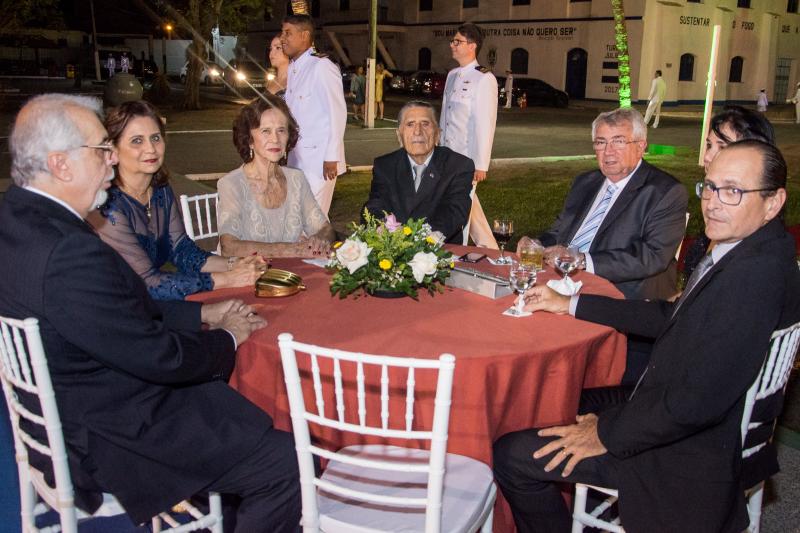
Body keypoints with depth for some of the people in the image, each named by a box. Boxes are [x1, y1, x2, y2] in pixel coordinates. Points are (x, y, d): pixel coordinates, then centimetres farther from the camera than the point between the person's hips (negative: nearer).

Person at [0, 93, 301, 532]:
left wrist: (204, 314, 8)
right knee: (285, 464, -9)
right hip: (105, 442, -10)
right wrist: (226, 337, -5)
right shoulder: (70, 253, -31)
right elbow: (160, 357, -24)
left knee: (241, 408, 23)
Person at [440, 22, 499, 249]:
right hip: (448, 154, 7)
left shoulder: (484, 79, -10)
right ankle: (489, 249, 24)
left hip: (467, 156, -7)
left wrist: (481, 164, -16)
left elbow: (485, 123, -14)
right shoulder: (452, 76, 14)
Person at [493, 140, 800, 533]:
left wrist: (606, 434, -17)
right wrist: (571, 304, 13)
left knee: (511, 455, -9)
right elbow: (671, 318, 13)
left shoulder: (755, 274, -29)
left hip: (690, 458, -10)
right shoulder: (737, 254, 2)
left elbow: (699, 402, -30)